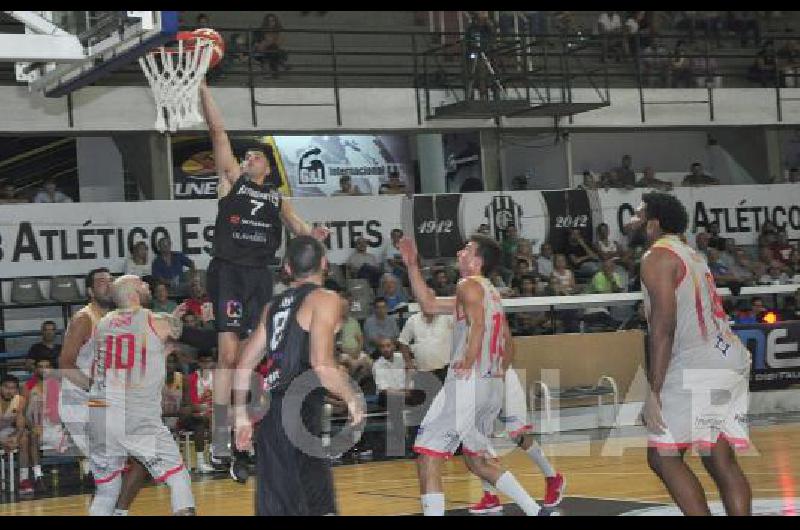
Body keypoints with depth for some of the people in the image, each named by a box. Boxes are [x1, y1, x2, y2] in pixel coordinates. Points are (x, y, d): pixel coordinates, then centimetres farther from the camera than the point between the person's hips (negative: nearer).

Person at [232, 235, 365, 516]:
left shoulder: (275, 305, 18)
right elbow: (321, 364, -17)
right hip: (299, 414, -8)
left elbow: (244, 367, 20)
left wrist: (242, 416, 27)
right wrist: (352, 399, -3)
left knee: (274, 507, 13)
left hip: (269, 415, 8)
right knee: (317, 507, -5)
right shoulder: (325, 299, -4)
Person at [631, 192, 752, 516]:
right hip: (730, 361, 9)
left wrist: (654, 391, -16)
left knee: (663, 457, -3)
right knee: (720, 459, 9)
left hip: (696, 367, -9)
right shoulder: (690, 255, 23)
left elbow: (663, 329, -15)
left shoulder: (657, 257, -6)